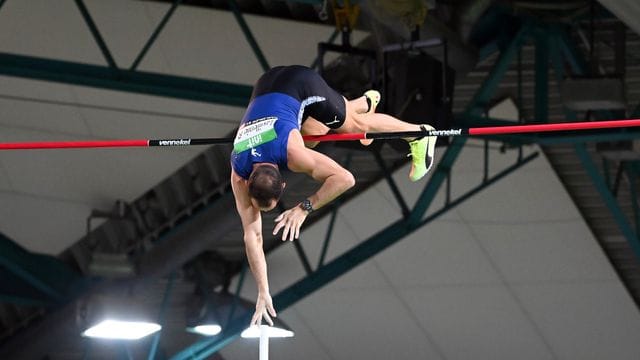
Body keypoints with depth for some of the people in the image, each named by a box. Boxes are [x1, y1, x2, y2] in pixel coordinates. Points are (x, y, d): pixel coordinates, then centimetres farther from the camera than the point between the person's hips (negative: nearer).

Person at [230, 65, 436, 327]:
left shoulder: (292, 153, -42)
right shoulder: (238, 176, -30)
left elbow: (345, 179, -43)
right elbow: (252, 235, -27)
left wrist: (305, 207, -46)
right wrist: (263, 293, -30)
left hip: (301, 84, -4)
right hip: (266, 88, 4)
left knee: (355, 125, 12)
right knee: (315, 134, 26)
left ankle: (420, 135, 37)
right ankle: (367, 101, 56)